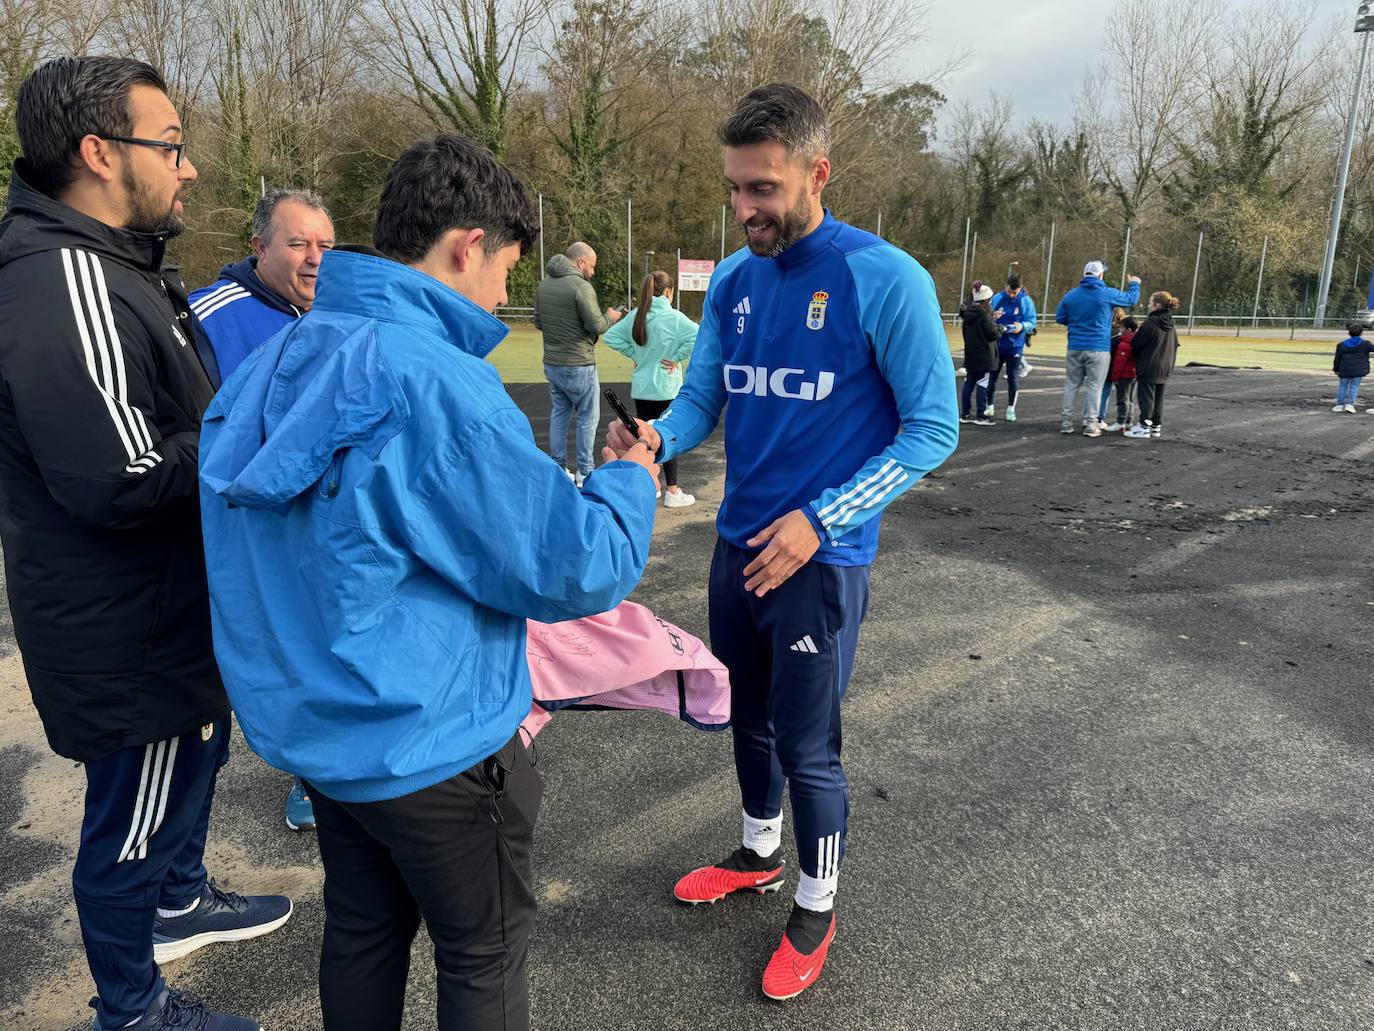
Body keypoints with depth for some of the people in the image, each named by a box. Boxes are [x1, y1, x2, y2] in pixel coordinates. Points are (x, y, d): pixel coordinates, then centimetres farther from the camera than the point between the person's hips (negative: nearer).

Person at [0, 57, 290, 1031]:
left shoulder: (111, 268, 8)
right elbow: (121, 480, -31)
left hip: (169, 604, 10)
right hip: (125, 629, -10)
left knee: (196, 752, 29)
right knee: (132, 812, 10)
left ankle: (179, 900, 54)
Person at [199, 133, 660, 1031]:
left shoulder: (278, 361, 0)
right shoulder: (437, 383, -26)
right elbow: (577, 571, -22)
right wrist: (630, 482, -3)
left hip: (312, 723, 8)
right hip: (429, 747, -7)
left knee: (364, 933, 25)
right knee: (486, 955, 15)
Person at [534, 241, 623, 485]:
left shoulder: (544, 284, 6)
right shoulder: (581, 287, -17)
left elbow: (538, 322, 13)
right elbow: (596, 326, -16)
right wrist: (610, 317, 3)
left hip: (551, 363, 7)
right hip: (578, 365, -7)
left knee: (559, 414, 16)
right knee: (587, 418, 6)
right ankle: (584, 472, 12)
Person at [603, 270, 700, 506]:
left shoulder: (636, 316, 1)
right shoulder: (673, 317, -13)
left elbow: (611, 336, 5)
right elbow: (698, 336, -23)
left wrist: (634, 354, 4)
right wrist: (677, 357, -13)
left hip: (641, 389, 4)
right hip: (666, 389, -4)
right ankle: (672, 492, 10)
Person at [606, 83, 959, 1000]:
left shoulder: (886, 279, -15)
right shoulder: (731, 282, 3)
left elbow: (933, 428, -13)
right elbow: (701, 400, 6)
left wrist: (820, 520, -20)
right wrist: (653, 439, -18)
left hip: (822, 558, -6)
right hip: (737, 544, 6)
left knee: (808, 746, 5)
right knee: (748, 718, 21)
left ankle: (817, 909, 32)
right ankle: (761, 854, 46)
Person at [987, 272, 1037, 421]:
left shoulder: (1026, 301, -5)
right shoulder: (997, 298, 0)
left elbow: (1032, 321, -4)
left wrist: (1022, 326, -25)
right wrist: (992, 316, -17)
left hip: (1015, 345, -2)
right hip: (997, 344, 2)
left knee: (1013, 377, 2)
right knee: (992, 375, 7)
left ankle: (1011, 408, 13)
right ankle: (990, 406, 20)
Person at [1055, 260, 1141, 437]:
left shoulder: (1071, 295, 0)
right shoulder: (1107, 294, -5)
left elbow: (1059, 318, 7)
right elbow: (1131, 299, 11)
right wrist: (1135, 284, 31)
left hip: (1075, 348, 3)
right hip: (1098, 349, -3)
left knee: (1071, 384, 9)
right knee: (1094, 386, 2)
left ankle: (1065, 422, 10)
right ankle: (1090, 424, 2)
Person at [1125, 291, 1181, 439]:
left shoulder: (1150, 323, -17)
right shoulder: (1171, 326, 9)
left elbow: (1136, 344, -12)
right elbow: (1174, 346, 15)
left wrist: (1132, 355, 6)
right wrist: (1169, 364, 20)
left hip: (1148, 368, -8)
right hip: (1164, 369, 8)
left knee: (1146, 397, -2)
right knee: (1158, 398, 13)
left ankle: (1144, 427, 0)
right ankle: (1156, 426, 19)